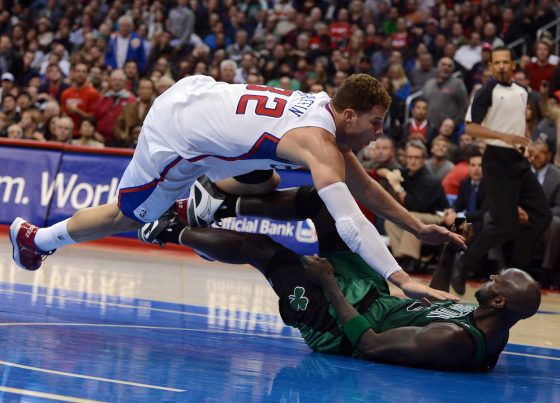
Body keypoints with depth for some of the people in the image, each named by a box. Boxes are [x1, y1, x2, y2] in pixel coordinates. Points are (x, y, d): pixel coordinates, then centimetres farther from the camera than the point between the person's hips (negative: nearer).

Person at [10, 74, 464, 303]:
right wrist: (401, 279, -45)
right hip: (174, 141, -8)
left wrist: (417, 226, 8)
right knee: (127, 217, 12)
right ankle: (37, 238, 30)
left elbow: (365, 187, 11)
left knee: (266, 186, 19)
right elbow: (351, 223, -41)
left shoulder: (327, 111, -3)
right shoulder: (320, 143, -30)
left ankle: (204, 201, 35)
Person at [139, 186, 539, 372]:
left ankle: (174, 230, 20)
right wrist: (449, 252, 4)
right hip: (375, 297, 8)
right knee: (322, 198, 2)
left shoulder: (459, 342, -37)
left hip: (338, 324, -8)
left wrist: (329, 283, -26)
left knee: (258, 247, -7)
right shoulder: (487, 324, -9)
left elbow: (369, 344, -33)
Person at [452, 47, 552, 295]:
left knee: (542, 216, 2)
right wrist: (504, 136, -25)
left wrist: (525, 143, 14)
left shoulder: (522, 92, 13)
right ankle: (463, 265, 2)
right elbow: (470, 127, -15)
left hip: (519, 161, 8)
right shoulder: (487, 92, -9)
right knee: (506, 226, -13)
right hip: (497, 161, -8)